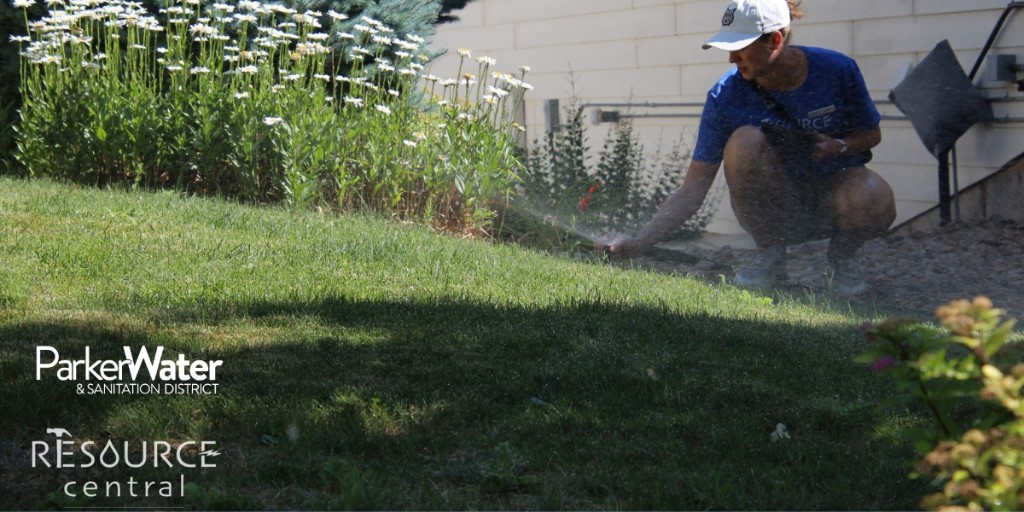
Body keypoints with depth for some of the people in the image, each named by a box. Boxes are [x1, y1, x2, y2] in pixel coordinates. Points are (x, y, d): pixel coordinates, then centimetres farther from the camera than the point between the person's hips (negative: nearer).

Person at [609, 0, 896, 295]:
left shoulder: (837, 71, -15)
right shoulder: (725, 96, -16)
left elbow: (872, 134, 2)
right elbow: (692, 192, -15)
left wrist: (839, 147, -22)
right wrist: (635, 245, -26)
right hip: (776, 209, 0)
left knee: (874, 199, -36)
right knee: (744, 140, -31)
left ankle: (843, 256, -1)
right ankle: (770, 255, -11)